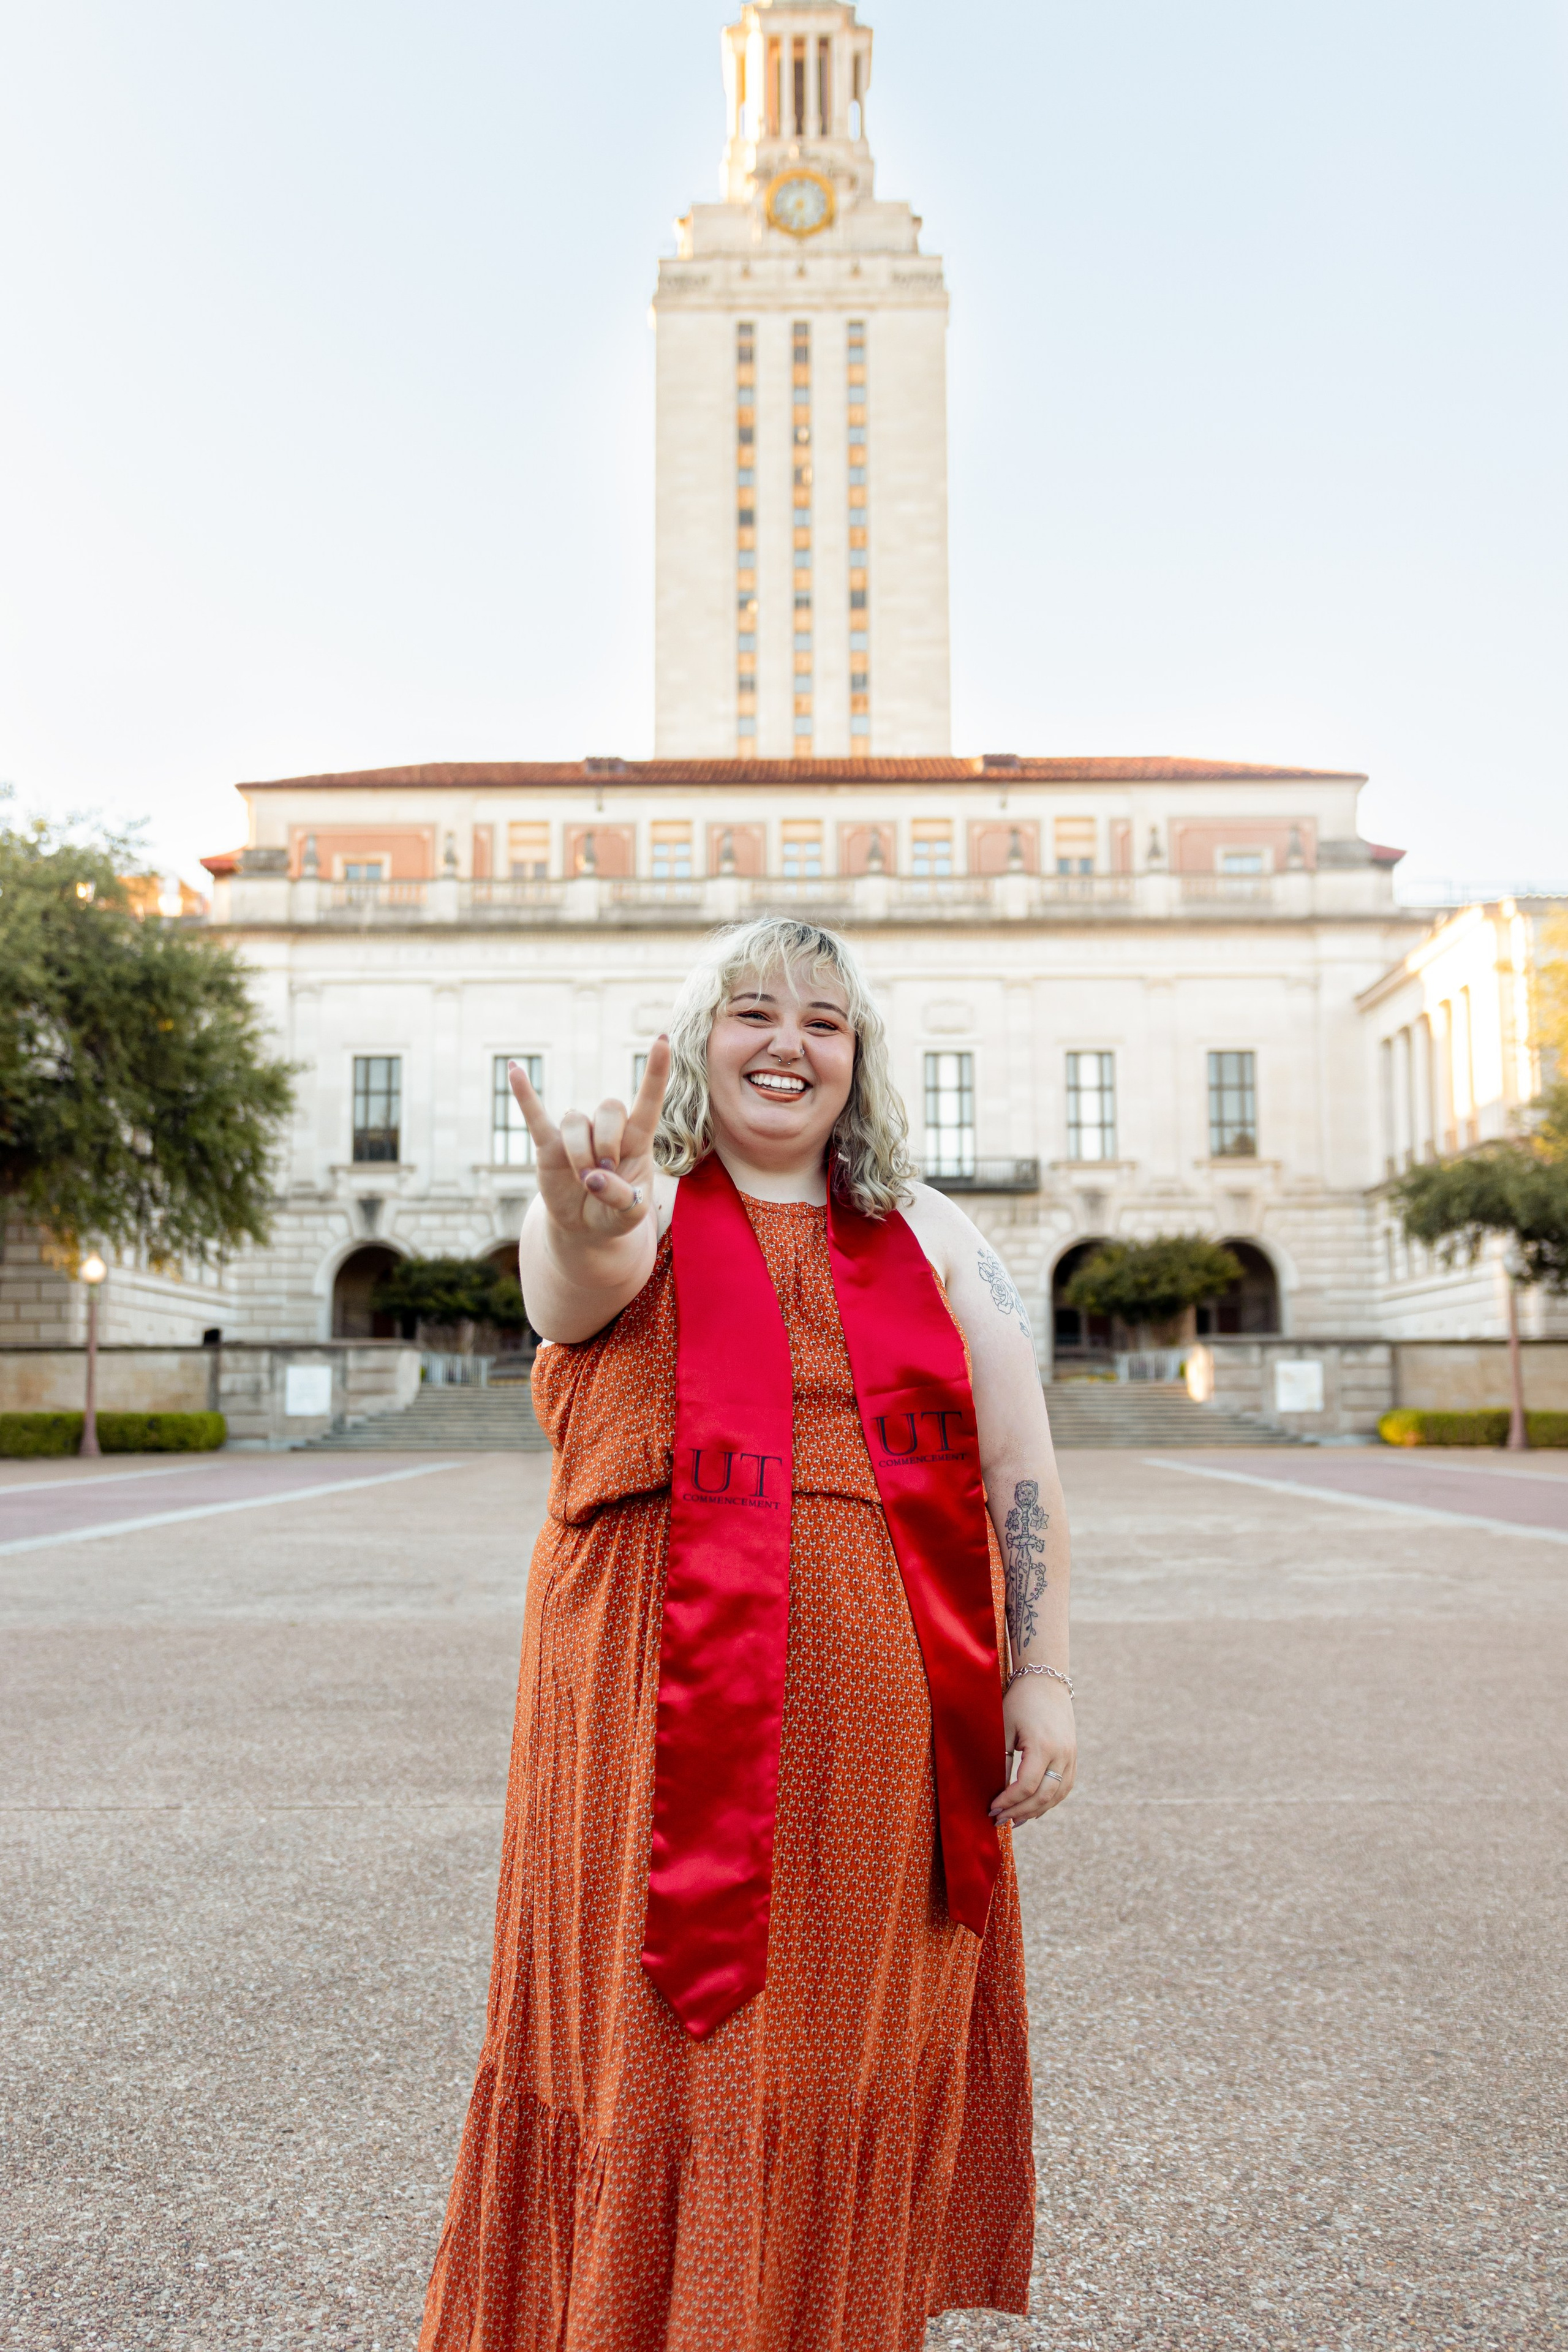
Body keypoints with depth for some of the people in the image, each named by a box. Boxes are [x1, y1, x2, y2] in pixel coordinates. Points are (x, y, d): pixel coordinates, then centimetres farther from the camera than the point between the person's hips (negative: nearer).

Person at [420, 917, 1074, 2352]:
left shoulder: (928, 1237, 10)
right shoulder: (642, 1212, 1)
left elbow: (1020, 1470, 8)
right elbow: (588, 1267, -25)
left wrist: (1040, 1677, 1)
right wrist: (590, 1216, -48)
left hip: (888, 1725, 3)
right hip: (668, 1709, -2)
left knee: (861, 2047, 13)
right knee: (662, 2046, 2)